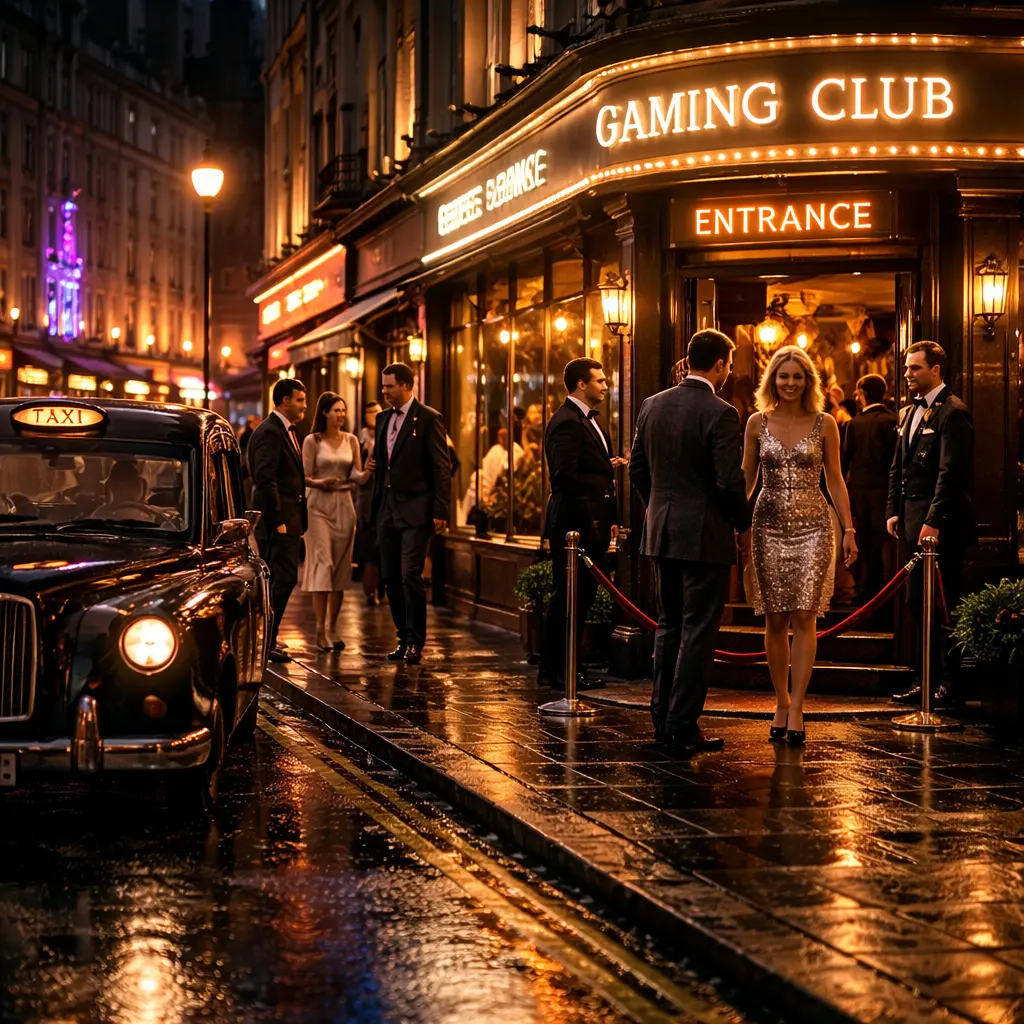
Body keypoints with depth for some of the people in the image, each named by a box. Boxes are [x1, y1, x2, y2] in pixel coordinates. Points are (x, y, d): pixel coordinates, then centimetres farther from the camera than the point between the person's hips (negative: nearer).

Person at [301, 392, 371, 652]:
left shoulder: (351, 440, 10)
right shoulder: (312, 441, -1)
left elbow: (357, 476, 6)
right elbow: (305, 477, -3)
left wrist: (367, 473, -16)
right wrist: (320, 482, -23)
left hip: (344, 506, 4)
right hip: (319, 506, -4)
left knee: (341, 568, 4)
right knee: (323, 565, -12)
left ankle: (332, 629, 11)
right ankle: (320, 631, -11)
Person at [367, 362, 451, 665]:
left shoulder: (428, 419, -7)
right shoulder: (383, 419, 14)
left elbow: (441, 467, -10)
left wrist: (440, 510, -14)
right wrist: (374, 466, 5)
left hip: (416, 510, -7)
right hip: (388, 509, 7)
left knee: (411, 577, -10)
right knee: (391, 578, 8)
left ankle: (416, 643, -3)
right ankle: (404, 638, 18)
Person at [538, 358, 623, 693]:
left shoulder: (588, 419, 18)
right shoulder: (567, 422, -15)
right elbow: (565, 477, -23)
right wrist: (608, 473, -20)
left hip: (591, 525, 10)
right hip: (574, 524, -10)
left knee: (582, 598, 14)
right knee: (567, 599, -4)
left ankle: (566, 668, 21)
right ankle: (555, 670, 3)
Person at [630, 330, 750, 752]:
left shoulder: (652, 406, 5)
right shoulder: (719, 413, -15)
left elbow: (637, 468, 11)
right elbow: (730, 481, -18)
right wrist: (742, 522, 0)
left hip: (661, 531, 7)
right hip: (705, 535, -7)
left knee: (669, 626, 16)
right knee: (697, 632, -1)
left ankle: (662, 718, 19)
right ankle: (683, 727, -1)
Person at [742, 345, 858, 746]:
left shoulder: (824, 424, 2)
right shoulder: (757, 423, 4)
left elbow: (835, 480, 6)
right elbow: (746, 479, 9)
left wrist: (849, 529, 1)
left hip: (813, 526, -1)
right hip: (769, 527, 1)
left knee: (804, 619, -6)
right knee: (774, 621, 3)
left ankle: (796, 708, -5)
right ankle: (782, 703, 14)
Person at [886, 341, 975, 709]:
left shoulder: (953, 413, -11)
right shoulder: (908, 413, 17)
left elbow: (950, 472, -17)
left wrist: (933, 521, -21)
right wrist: (893, 510, 10)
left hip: (942, 527, -9)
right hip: (916, 524, 9)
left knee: (944, 606, -5)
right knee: (919, 605, 12)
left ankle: (951, 686, 1)